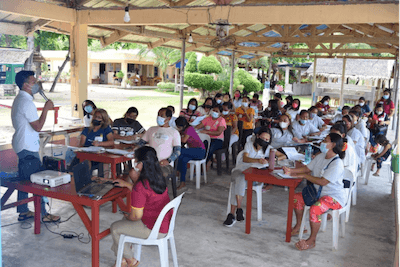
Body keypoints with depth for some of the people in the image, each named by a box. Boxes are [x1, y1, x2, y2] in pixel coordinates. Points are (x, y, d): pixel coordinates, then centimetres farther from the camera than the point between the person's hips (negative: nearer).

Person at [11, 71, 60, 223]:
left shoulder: (19, 100, 13)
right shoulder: (26, 102, -20)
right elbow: (38, 126, -21)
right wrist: (46, 108, -17)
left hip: (21, 146, 11)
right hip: (28, 148, -11)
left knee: (24, 179, 15)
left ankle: (23, 212, 24)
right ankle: (43, 214, 3)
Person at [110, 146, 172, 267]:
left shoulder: (140, 186, -27)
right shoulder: (158, 178, -1)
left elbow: (137, 216, -21)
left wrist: (128, 216, 1)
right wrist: (126, 184, 23)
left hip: (155, 231, -9)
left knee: (115, 228, 9)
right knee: (125, 220, 26)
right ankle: (123, 257, 33)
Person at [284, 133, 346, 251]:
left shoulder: (337, 164, -23)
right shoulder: (321, 157, 5)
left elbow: (322, 182, -28)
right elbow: (307, 168, 12)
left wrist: (303, 175, -21)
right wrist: (291, 171, -3)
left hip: (335, 197, -9)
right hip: (319, 192, 9)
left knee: (315, 209, -32)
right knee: (296, 198, 5)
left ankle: (312, 240, -12)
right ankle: (298, 227, 20)